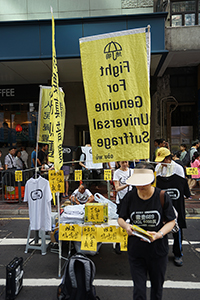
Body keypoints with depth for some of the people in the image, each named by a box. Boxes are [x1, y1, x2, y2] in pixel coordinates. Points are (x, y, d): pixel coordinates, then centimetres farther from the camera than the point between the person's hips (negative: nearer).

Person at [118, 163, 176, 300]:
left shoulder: (162, 196, -12)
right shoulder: (130, 196, -8)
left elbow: (171, 221, -5)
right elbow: (121, 218, 2)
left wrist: (159, 234, -23)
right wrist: (126, 226, -20)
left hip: (158, 250, 0)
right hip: (136, 250, 0)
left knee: (157, 286, 22)